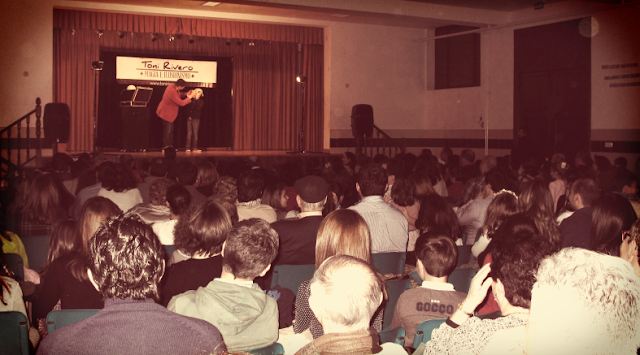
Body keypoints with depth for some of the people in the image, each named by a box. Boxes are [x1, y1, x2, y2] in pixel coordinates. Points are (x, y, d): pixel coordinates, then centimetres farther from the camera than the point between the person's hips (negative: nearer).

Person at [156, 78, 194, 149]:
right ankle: (165, 147, 14)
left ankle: (170, 145, 29)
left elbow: (178, 95, 15)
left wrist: (185, 94, 1)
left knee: (170, 130, 18)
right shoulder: (172, 92, -35)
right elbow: (181, 103, -28)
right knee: (167, 131, 2)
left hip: (169, 113, 10)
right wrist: (189, 98, -16)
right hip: (166, 113, -10)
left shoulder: (173, 86, -6)